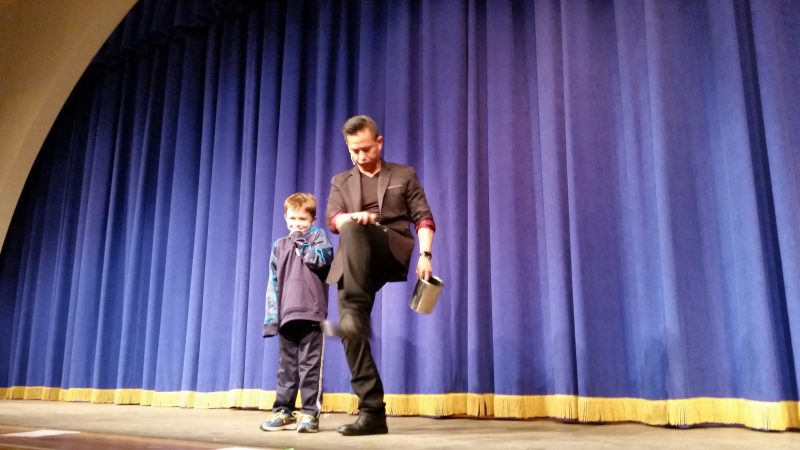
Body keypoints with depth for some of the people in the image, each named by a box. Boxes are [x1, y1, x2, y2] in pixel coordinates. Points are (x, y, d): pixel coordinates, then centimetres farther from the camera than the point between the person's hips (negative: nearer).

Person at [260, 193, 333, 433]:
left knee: (310, 366, -2)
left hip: (311, 313, -4)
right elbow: (273, 284, 13)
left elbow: (321, 260, -14)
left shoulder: (318, 236, 7)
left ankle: (310, 413, 3)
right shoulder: (279, 246, 16)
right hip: (286, 314, 4)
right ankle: (283, 411, 17)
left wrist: (301, 242, -5)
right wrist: (271, 317, 6)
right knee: (286, 366, 10)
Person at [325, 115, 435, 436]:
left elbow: (423, 217, 7)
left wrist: (425, 254, -10)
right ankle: (372, 412, -7)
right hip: (354, 264, 3)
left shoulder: (404, 175, 16)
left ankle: (355, 314, -39)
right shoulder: (341, 182, 22)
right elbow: (333, 219, 5)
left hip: (392, 250, -3)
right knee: (351, 333, -12)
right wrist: (354, 216, -18)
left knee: (353, 229, -34)